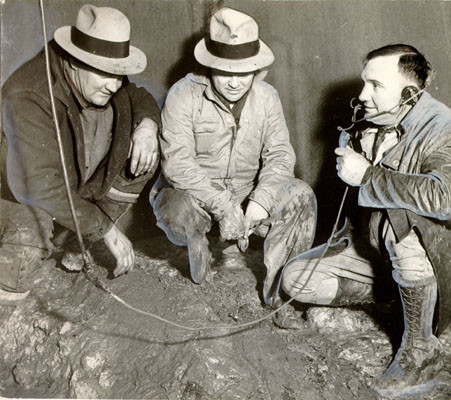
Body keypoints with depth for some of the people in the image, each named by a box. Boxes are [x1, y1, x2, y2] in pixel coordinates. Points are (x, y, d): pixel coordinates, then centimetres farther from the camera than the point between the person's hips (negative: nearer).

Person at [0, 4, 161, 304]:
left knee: (145, 151, -14)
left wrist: (147, 125, -22)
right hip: (36, 195, -6)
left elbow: (139, 98, 5)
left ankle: (81, 240, -1)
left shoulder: (101, 80, -14)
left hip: (91, 182, 7)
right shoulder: (28, 98, -34)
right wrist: (107, 228, -31)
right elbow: (41, 186, -36)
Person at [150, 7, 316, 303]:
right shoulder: (184, 95, -15)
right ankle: (202, 284, -2)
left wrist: (260, 201, -26)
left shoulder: (266, 97, -2)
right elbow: (177, 163, -24)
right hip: (192, 193, -3)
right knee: (179, 212, -36)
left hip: (245, 193, 4)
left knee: (301, 195, -17)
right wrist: (223, 206, -31)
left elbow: (279, 153, -8)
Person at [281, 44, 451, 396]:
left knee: (400, 213, -39)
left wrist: (368, 175, -31)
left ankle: (422, 351, -22)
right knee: (296, 278, -3)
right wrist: (354, 152, -5)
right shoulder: (375, 127, 1)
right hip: (386, 251, 7)